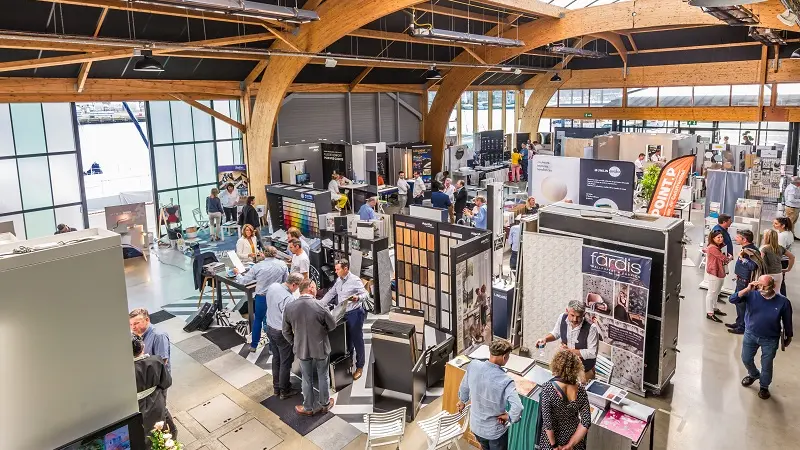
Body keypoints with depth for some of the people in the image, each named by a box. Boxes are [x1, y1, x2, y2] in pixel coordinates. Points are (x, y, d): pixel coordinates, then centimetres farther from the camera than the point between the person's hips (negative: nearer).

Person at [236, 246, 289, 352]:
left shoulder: (258, 266, -12)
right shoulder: (282, 265, -8)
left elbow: (244, 281, -5)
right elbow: (286, 280, 1)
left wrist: (238, 275, 14)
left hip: (261, 297, 0)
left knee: (258, 320, 19)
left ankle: (253, 346, 31)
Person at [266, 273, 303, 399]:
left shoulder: (272, 286, -7)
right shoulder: (289, 299, -31)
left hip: (269, 328, 8)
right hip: (281, 333, -8)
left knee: (276, 359, 23)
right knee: (286, 363, 11)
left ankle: (276, 387, 38)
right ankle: (284, 391, 25)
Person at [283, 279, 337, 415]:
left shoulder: (289, 307, -14)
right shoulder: (319, 306, -22)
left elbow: (286, 331, -2)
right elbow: (332, 325, -8)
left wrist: (295, 344, 13)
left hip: (302, 349, 2)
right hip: (320, 348, -2)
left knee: (307, 379, 19)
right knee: (322, 377, 19)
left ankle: (308, 408, 34)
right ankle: (325, 404, 37)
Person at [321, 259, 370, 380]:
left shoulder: (355, 280, -13)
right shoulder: (338, 280, 10)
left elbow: (366, 294, -16)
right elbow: (330, 294, 16)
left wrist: (358, 298, -37)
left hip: (354, 313, -7)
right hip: (342, 313, 7)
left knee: (357, 340, 2)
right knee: (346, 339, 16)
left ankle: (359, 367, 13)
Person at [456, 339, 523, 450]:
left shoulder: (473, 366, -17)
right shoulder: (505, 381, -32)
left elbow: (464, 387, 1)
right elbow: (518, 408, -41)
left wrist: (462, 400, 20)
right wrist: (509, 417, -19)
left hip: (476, 425, 4)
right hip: (495, 430, -4)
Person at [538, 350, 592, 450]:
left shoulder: (548, 388, -25)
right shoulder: (581, 390, -13)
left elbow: (547, 421, -23)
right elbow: (586, 422, -11)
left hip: (553, 437, -3)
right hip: (573, 437, 3)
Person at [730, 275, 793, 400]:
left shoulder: (783, 302, -19)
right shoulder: (752, 295, -18)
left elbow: (787, 321, -5)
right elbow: (733, 299, -25)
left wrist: (788, 337, 7)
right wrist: (747, 289, -33)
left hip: (770, 340, -2)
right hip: (750, 335, 2)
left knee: (766, 365, 14)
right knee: (746, 359, 20)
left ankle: (764, 386, 40)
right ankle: (754, 375, 52)